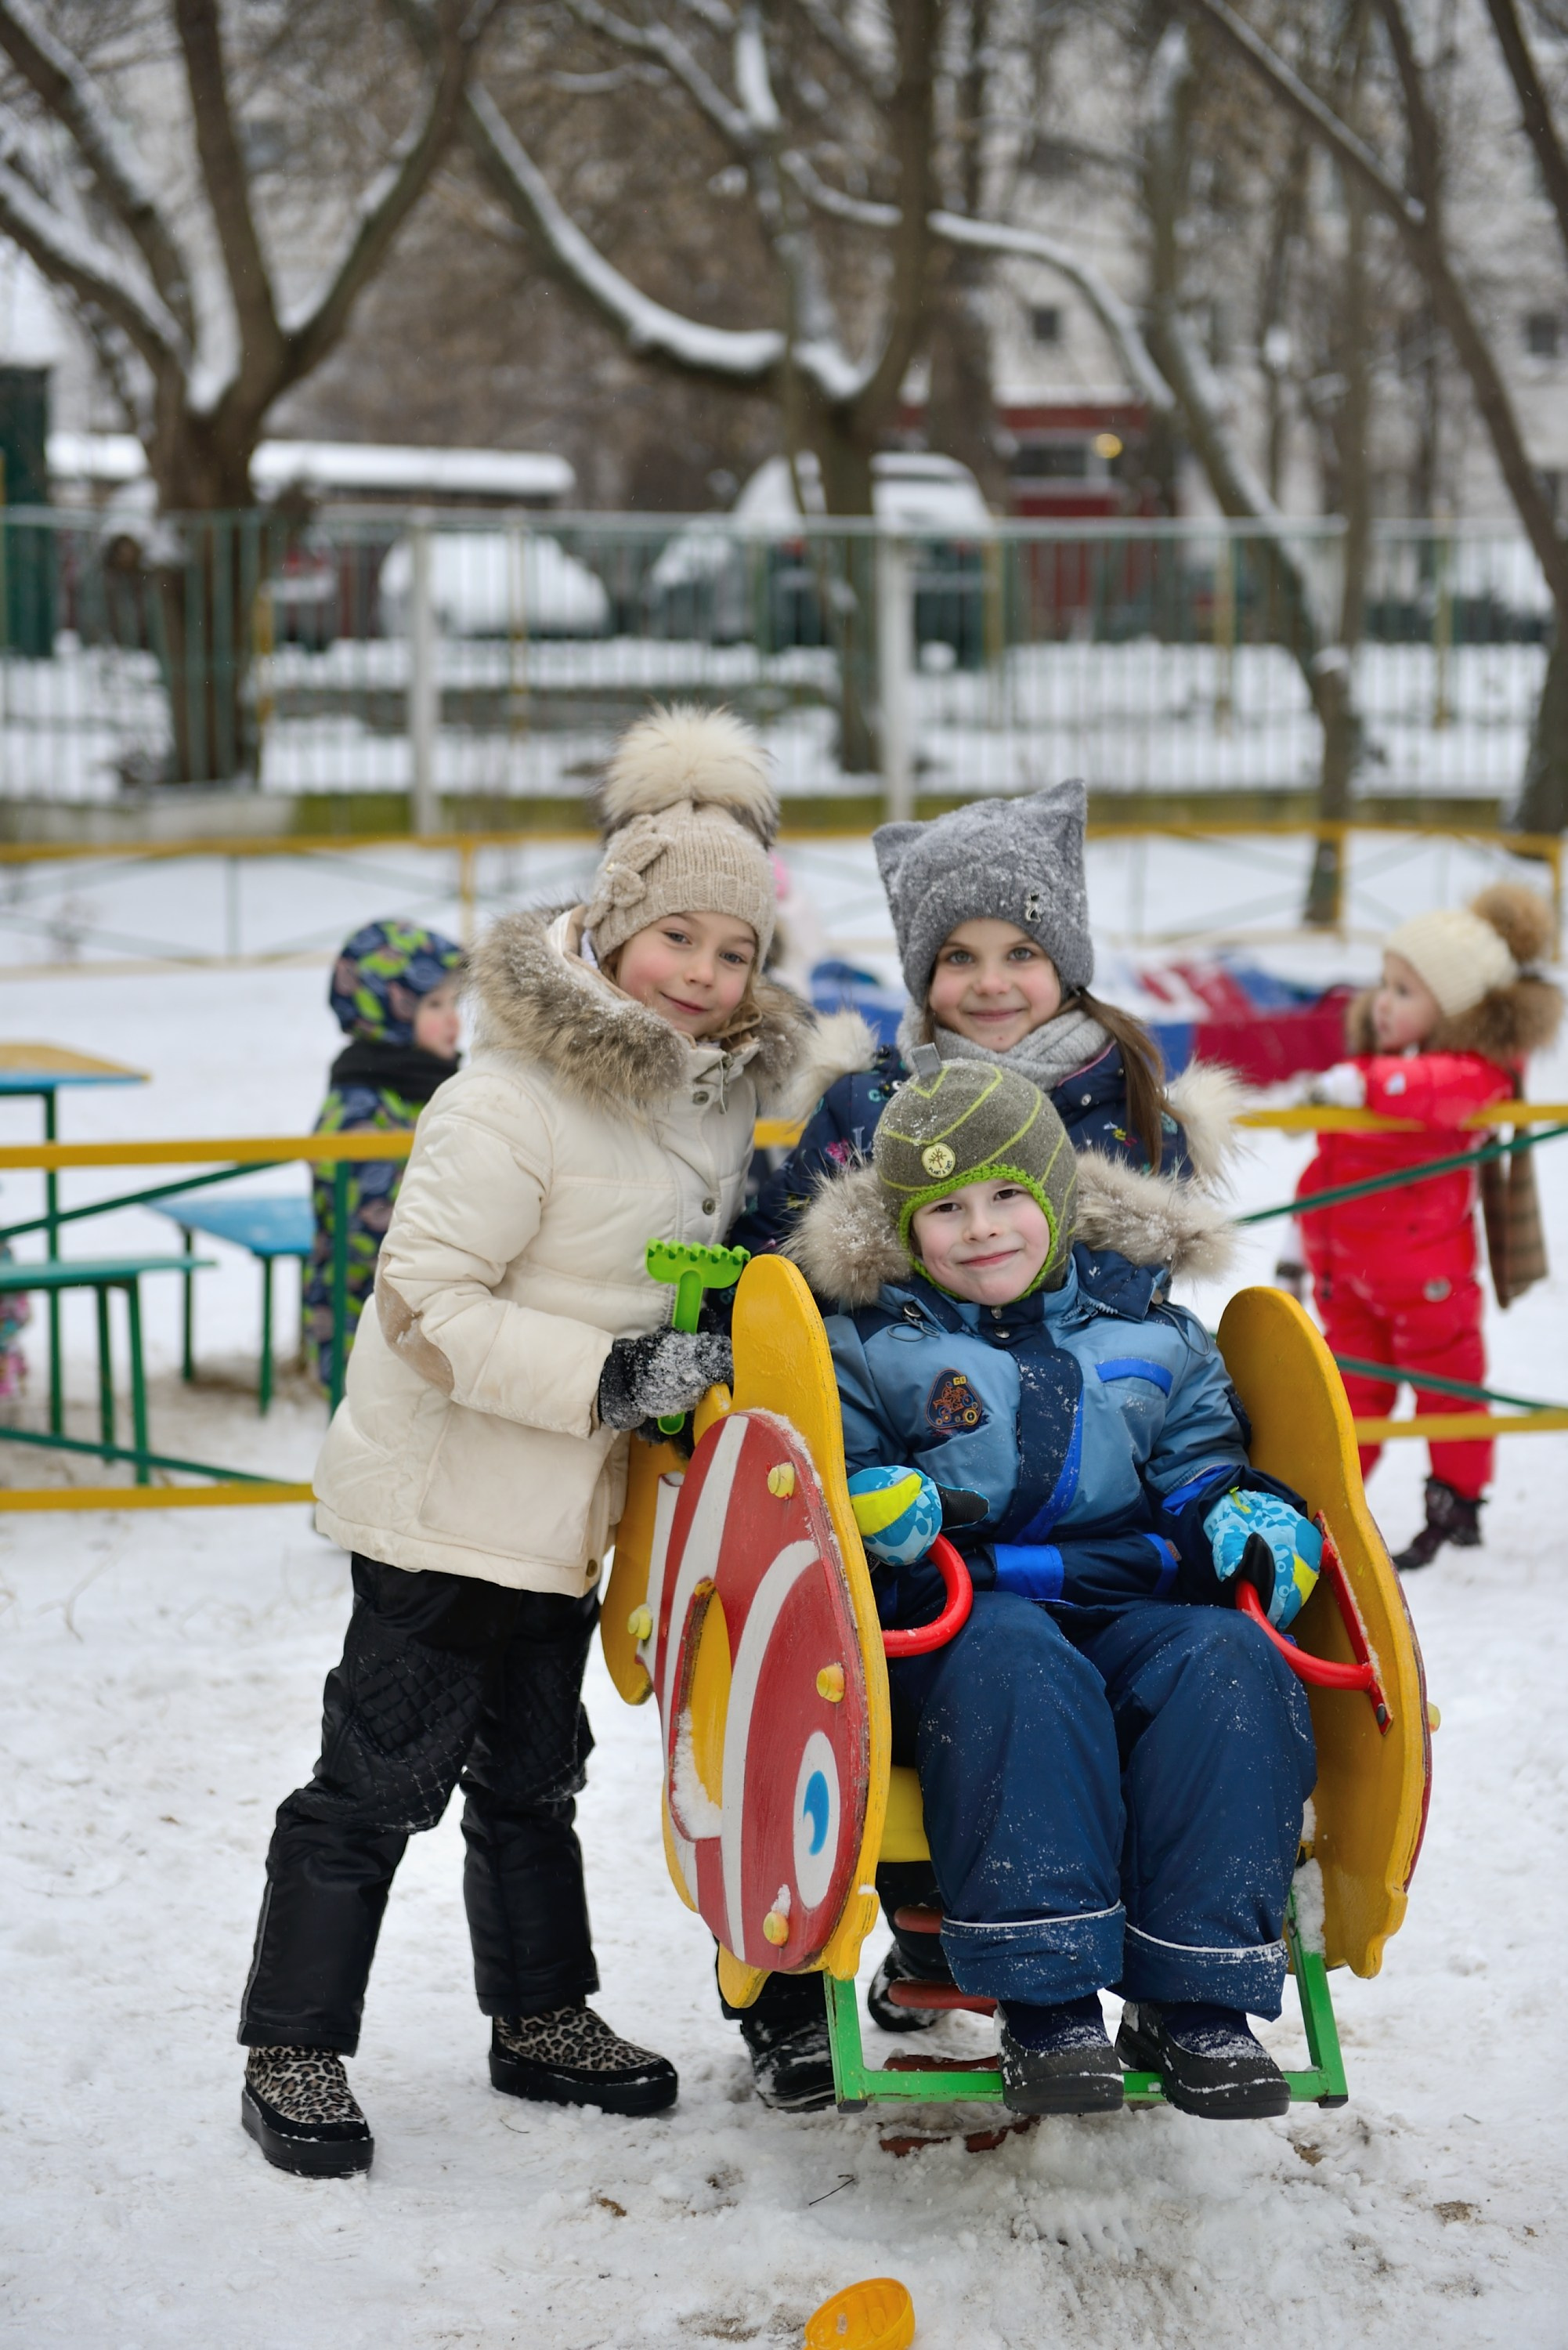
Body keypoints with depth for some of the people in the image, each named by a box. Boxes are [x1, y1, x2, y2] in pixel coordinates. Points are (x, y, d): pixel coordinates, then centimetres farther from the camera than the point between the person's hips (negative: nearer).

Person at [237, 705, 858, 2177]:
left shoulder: (724, 1088, 5)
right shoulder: (514, 1100, -23)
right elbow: (425, 1299, -24)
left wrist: (730, 1346, 5)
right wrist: (606, 1379, -27)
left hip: (571, 1504, 8)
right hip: (443, 1494, -8)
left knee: (533, 1767, 20)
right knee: (383, 1772, -3)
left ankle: (541, 2018, 33)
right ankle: (292, 2052, 6)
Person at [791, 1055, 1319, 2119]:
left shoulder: (1148, 1330, 20)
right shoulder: (871, 1341, 12)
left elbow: (1204, 1464, 26)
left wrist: (1254, 1518, 3)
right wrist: (875, 1503, -15)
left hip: (1133, 1608, 3)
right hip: (954, 1619, -3)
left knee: (1230, 1668, -31)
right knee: (1016, 1666, -40)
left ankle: (1197, 2005, -30)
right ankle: (1046, 2000, -42)